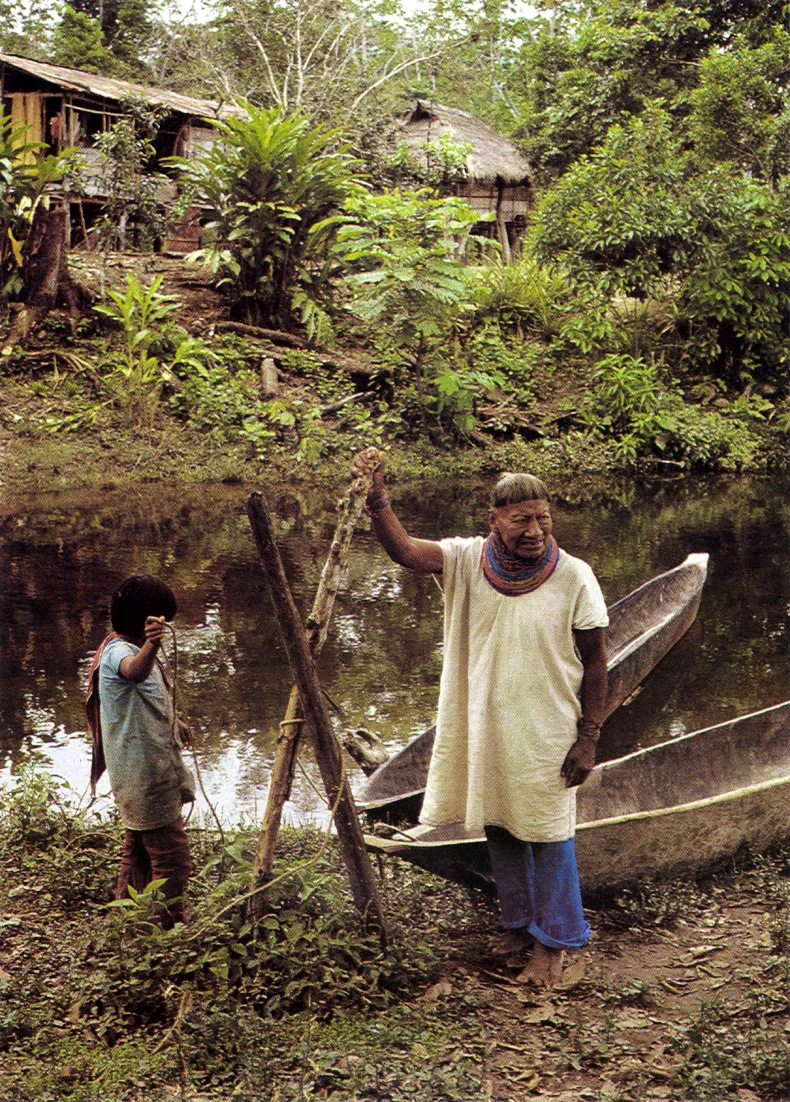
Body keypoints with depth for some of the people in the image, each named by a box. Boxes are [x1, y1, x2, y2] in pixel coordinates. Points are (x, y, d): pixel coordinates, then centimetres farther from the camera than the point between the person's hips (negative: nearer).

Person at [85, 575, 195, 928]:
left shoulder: (136, 648, 10)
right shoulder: (118, 651, -22)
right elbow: (134, 672, -49)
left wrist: (170, 720, 28)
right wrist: (150, 646, -67)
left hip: (150, 769, 11)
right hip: (144, 772, -11)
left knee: (138, 850, 22)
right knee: (172, 857, -8)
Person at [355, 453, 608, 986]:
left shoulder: (574, 577, -15)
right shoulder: (469, 560, -8)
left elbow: (596, 662, -9)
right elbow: (404, 549, -18)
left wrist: (589, 738, -10)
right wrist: (377, 498, -35)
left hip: (547, 735, -4)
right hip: (485, 729, 4)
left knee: (548, 836, 7)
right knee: (500, 830, 18)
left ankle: (555, 942, 26)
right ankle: (519, 925, 39)